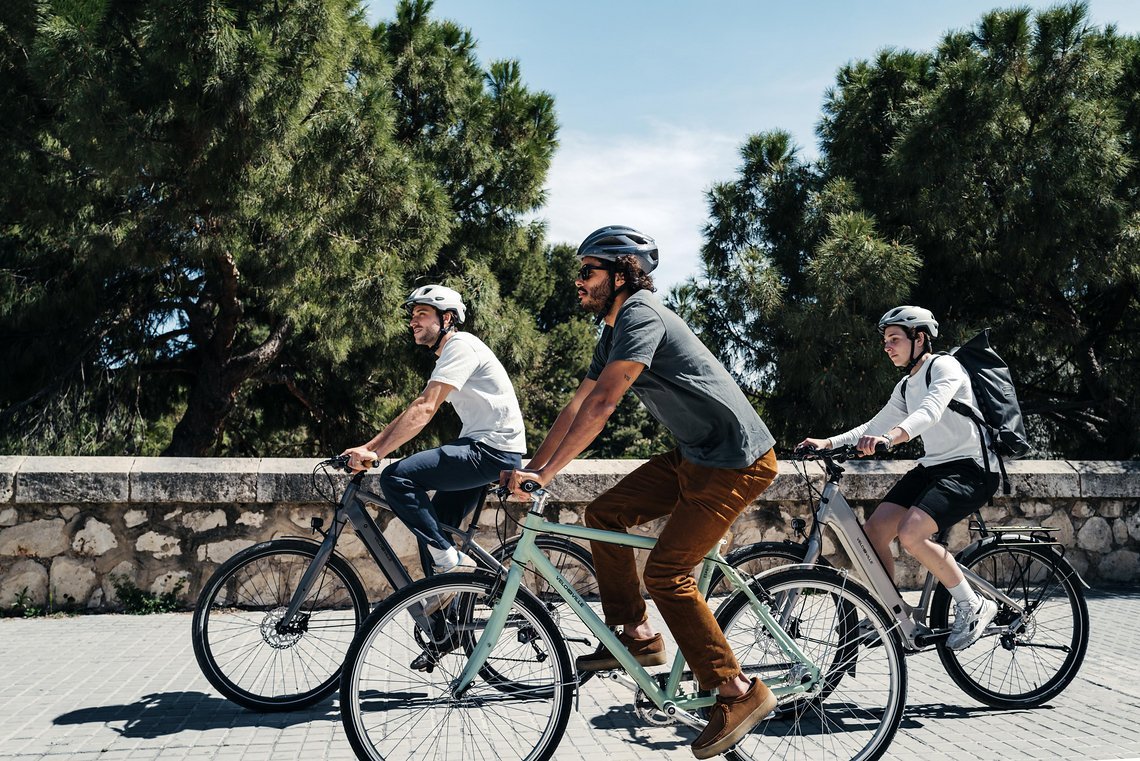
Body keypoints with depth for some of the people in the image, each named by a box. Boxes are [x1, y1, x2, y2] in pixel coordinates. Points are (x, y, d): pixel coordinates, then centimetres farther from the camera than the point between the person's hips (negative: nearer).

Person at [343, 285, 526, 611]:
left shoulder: (460, 345, -11)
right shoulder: (447, 356, 22)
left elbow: (424, 409, -22)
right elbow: (414, 411, 18)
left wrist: (375, 453, -25)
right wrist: (367, 447, 8)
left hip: (493, 449, -10)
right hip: (479, 448, 10)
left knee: (396, 477, -20)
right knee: (431, 527, 11)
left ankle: (450, 560, -13)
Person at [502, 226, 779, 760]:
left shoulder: (641, 316, -19)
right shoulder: (613, 331, 13)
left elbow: (602, 403, -28)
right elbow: (578, 404, 12)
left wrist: (546, 473, -28)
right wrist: (530, 467, 7)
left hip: (736, 461, -10)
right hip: (693, 454, 10)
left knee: (666, 573, -12)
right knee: (604, 514, 5)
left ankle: (739, 693, 0)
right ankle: (637, 635, 15)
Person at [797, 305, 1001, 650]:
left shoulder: (944, 366, -10)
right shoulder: (905, 387, 16)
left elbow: (931, 411, -30)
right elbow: (875, 426, 14)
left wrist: (890, 437, -48)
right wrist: (828, 442, -1)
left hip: (970, 468, -8)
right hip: (931, 466, 9)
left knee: (911, 534, -28)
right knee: (873, 530, -6)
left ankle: (973, 606, -9)